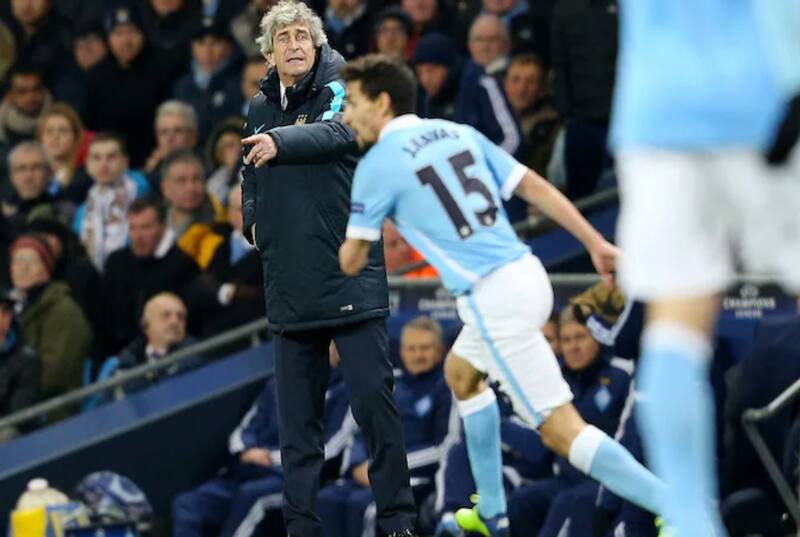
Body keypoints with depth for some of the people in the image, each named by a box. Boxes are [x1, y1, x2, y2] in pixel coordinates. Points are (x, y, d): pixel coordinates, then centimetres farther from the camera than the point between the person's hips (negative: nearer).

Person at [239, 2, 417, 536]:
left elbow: (338, 132, -26)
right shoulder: (260, 110, 14)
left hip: (350, 274, -5)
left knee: (373, 396, -7)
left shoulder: (339, 92, -2)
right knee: (297, 415, 6)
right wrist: (253, 219, 9)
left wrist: (281, 142, -43)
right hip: (290, 285, 5)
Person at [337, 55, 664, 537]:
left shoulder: (378, 164, -4)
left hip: (494, 299, -9)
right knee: (462, 373, 32)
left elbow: (350, 262, 2)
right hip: (527, 274, 9)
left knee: (562, 430, -9)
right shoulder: (457, 133, 15)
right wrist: (596, 243, 11)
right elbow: (534, 186, 11)